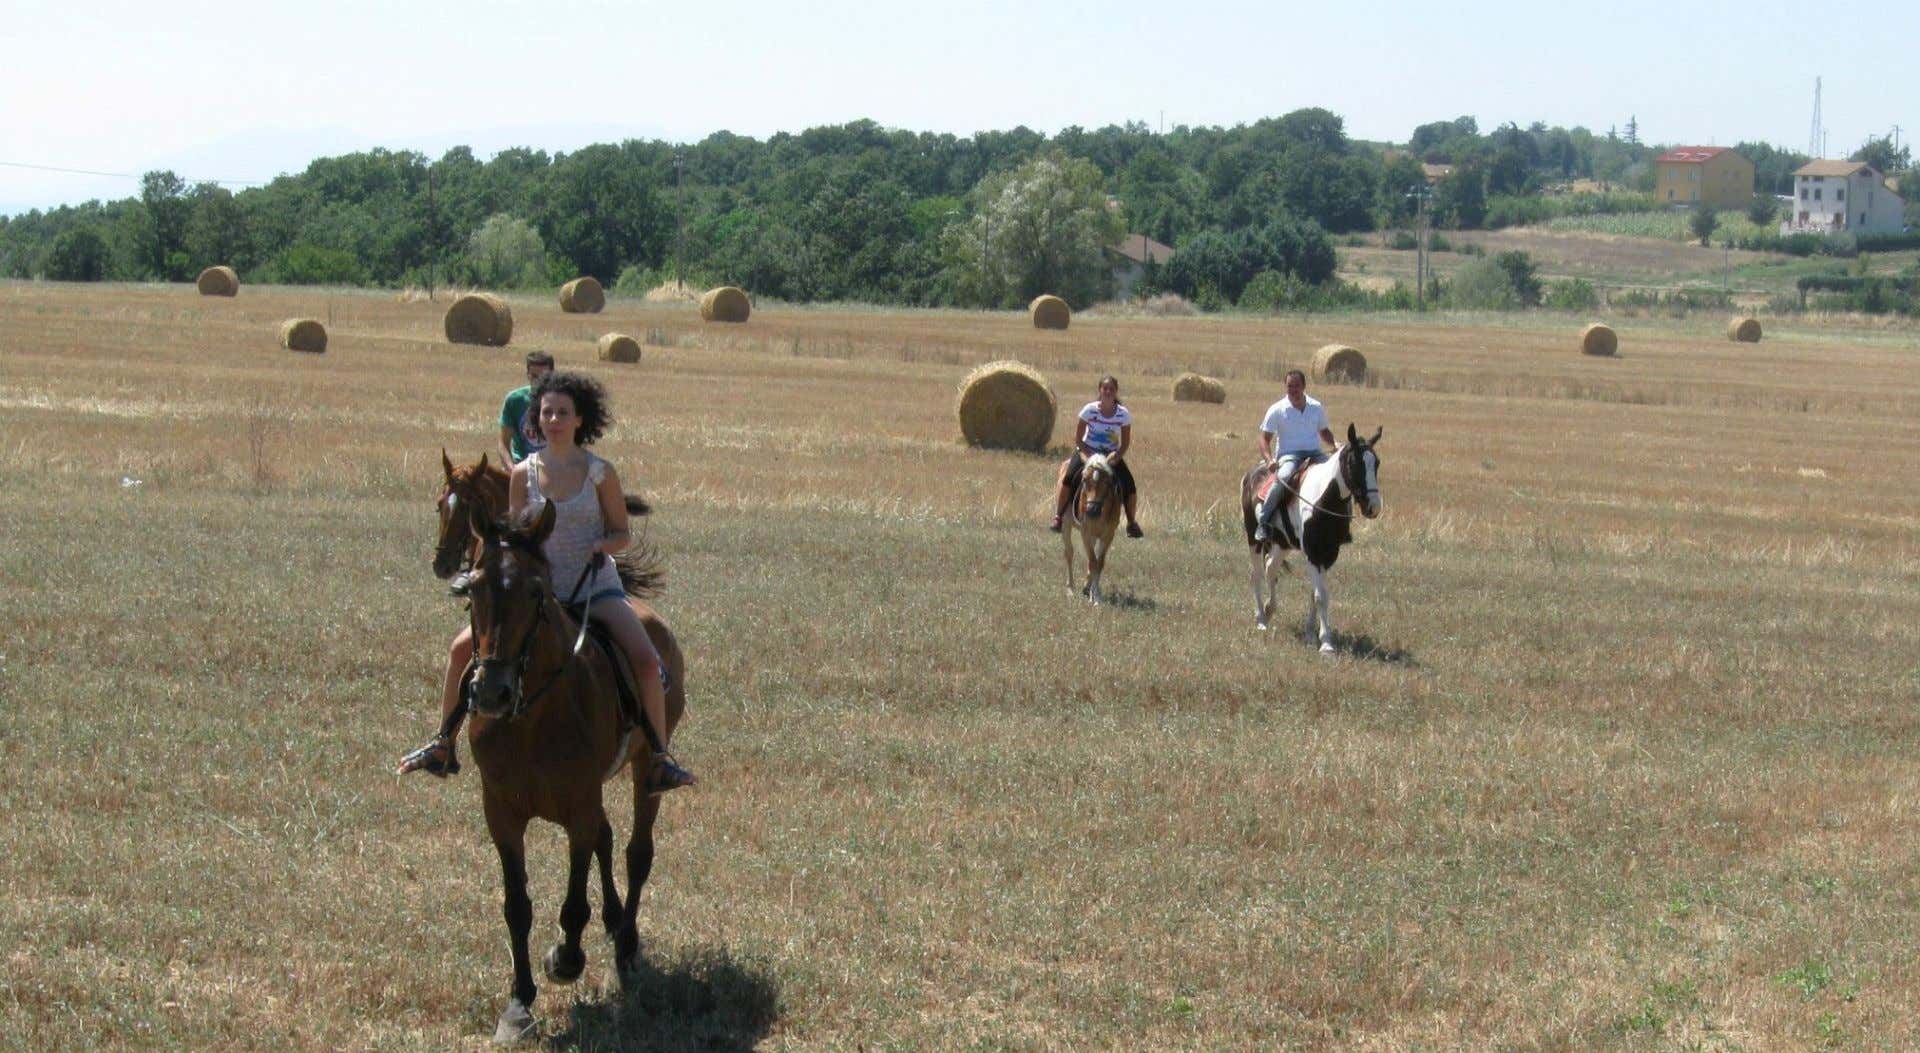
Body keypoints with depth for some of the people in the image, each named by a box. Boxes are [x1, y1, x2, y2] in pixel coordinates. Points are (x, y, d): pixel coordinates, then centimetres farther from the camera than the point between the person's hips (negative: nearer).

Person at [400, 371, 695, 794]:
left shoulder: (601, 473, -4)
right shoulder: (524, 473, 0)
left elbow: (622, 533, 3)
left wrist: (602, 545, -19)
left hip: (596, 587, -2)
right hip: (539, 587, 2)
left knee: (646, 660, -23)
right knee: (462, 648, -8)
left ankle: (661, 757, -8)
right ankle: (443, 745, 10)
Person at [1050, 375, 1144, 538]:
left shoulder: (1123, 414, -11)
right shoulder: (1090, 410, -15)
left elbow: (1125, 444, -4)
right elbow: (1077, 439, -8)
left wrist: (1115, 457, -21)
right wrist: (1089, 456, -20)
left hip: (1112, 455, 1)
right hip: (1088, 451, -1)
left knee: (1129, 485, -18)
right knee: (1068, 477, -27)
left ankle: (1132, 523, 2)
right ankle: (1058, 518, -17)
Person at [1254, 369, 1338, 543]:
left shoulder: (1317, 408, 12)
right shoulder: (1277, 410, 2)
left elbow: (1324, 431, 27)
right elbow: (1265, 439, 2)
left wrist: (1335, 444, 5)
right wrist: (1269, 459, -16)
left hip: (1315, 454, 4)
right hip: (1289, 455, -4)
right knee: (1284, 477, -38)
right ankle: (1263, 523, -29)